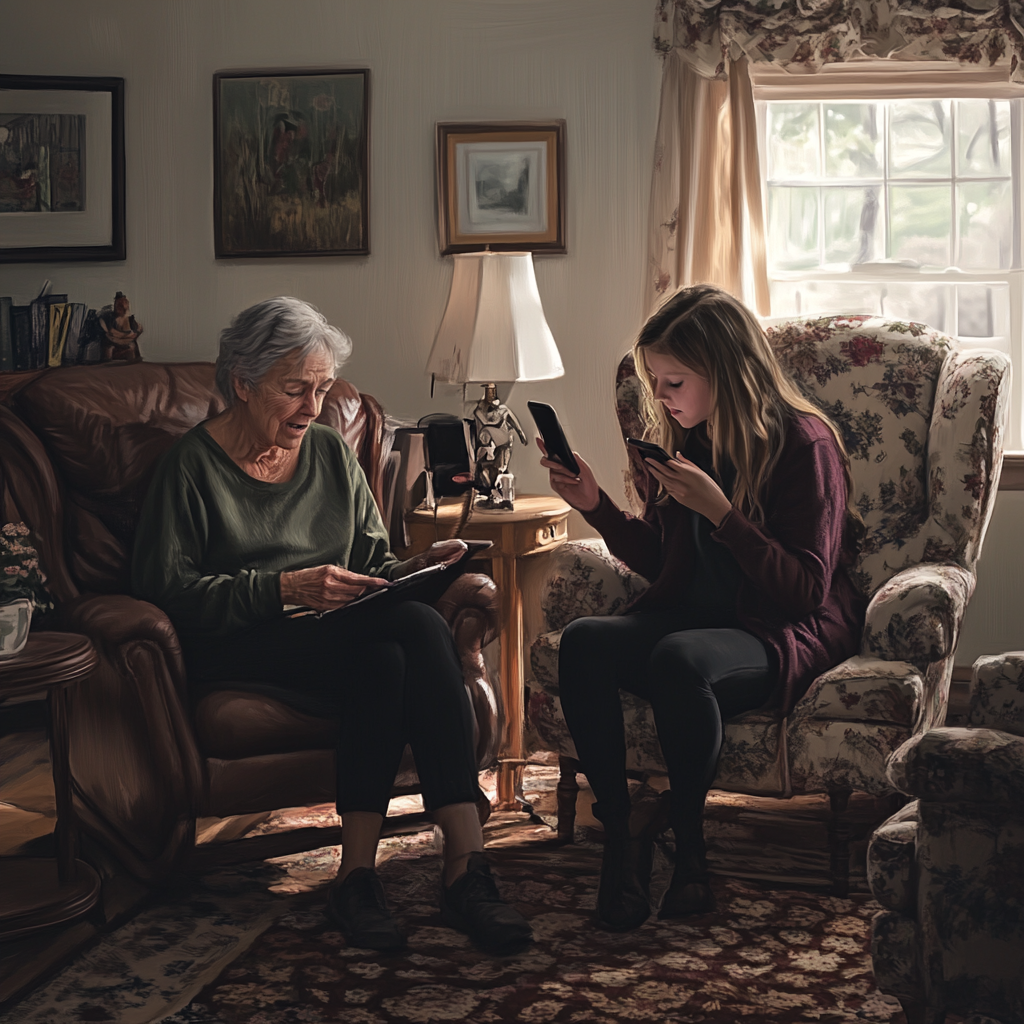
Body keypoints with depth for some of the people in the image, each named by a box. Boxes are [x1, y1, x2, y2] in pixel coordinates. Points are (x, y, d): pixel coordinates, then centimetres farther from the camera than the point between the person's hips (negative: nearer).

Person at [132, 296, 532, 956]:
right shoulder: (193, 465, 1)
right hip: (237, 650, -5)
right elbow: (165, 588, -9)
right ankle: (465, 864, -32)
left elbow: (371, 562, 20)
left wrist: (410, 571, -4)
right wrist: (284, 589, -20)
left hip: (346, 640, 5)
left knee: (386, 659, -34)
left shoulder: (330, 451, 17)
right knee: (413, 629, -31)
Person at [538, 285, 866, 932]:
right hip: (694, 618, 6)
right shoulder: (679, 438, 8)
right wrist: (596, 506, 3)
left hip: (787, 631, -6)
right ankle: (620, 836, -18)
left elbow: (808, 589, -17)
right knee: (582, 643, -25)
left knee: (678, 658, -38)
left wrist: (719, 511, -24)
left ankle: (688, 846, -19)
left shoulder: (803, 442, -12)